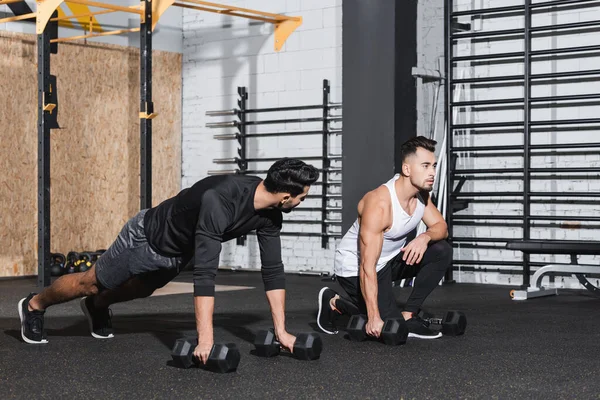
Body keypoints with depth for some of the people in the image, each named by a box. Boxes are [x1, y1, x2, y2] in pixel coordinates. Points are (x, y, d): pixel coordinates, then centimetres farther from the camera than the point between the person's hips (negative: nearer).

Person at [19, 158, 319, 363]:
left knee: (140, 291, 32)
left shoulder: (269, 213, -20)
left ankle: (96, 307, 60)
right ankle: (34, 305, 38)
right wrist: (205, 340, -49)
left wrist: (281, 331, -16)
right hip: (148, 238, -7)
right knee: (92, 283, 13)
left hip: (178, 252, 7)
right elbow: (204, 272, -48)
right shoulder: (219, 202, -45)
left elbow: (272, 270, -13)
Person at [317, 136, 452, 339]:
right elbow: (367, 266, -34)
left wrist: (425, 237, -27)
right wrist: (374, 317, -37)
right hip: (355, 267, -8)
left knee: (442, 251, -11)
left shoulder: (421, 191, -9)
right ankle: (334, 303, 8)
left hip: (390, 258, 8)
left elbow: (441, 227, -1)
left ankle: (408, 315, -2)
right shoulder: (379, 204, -33)